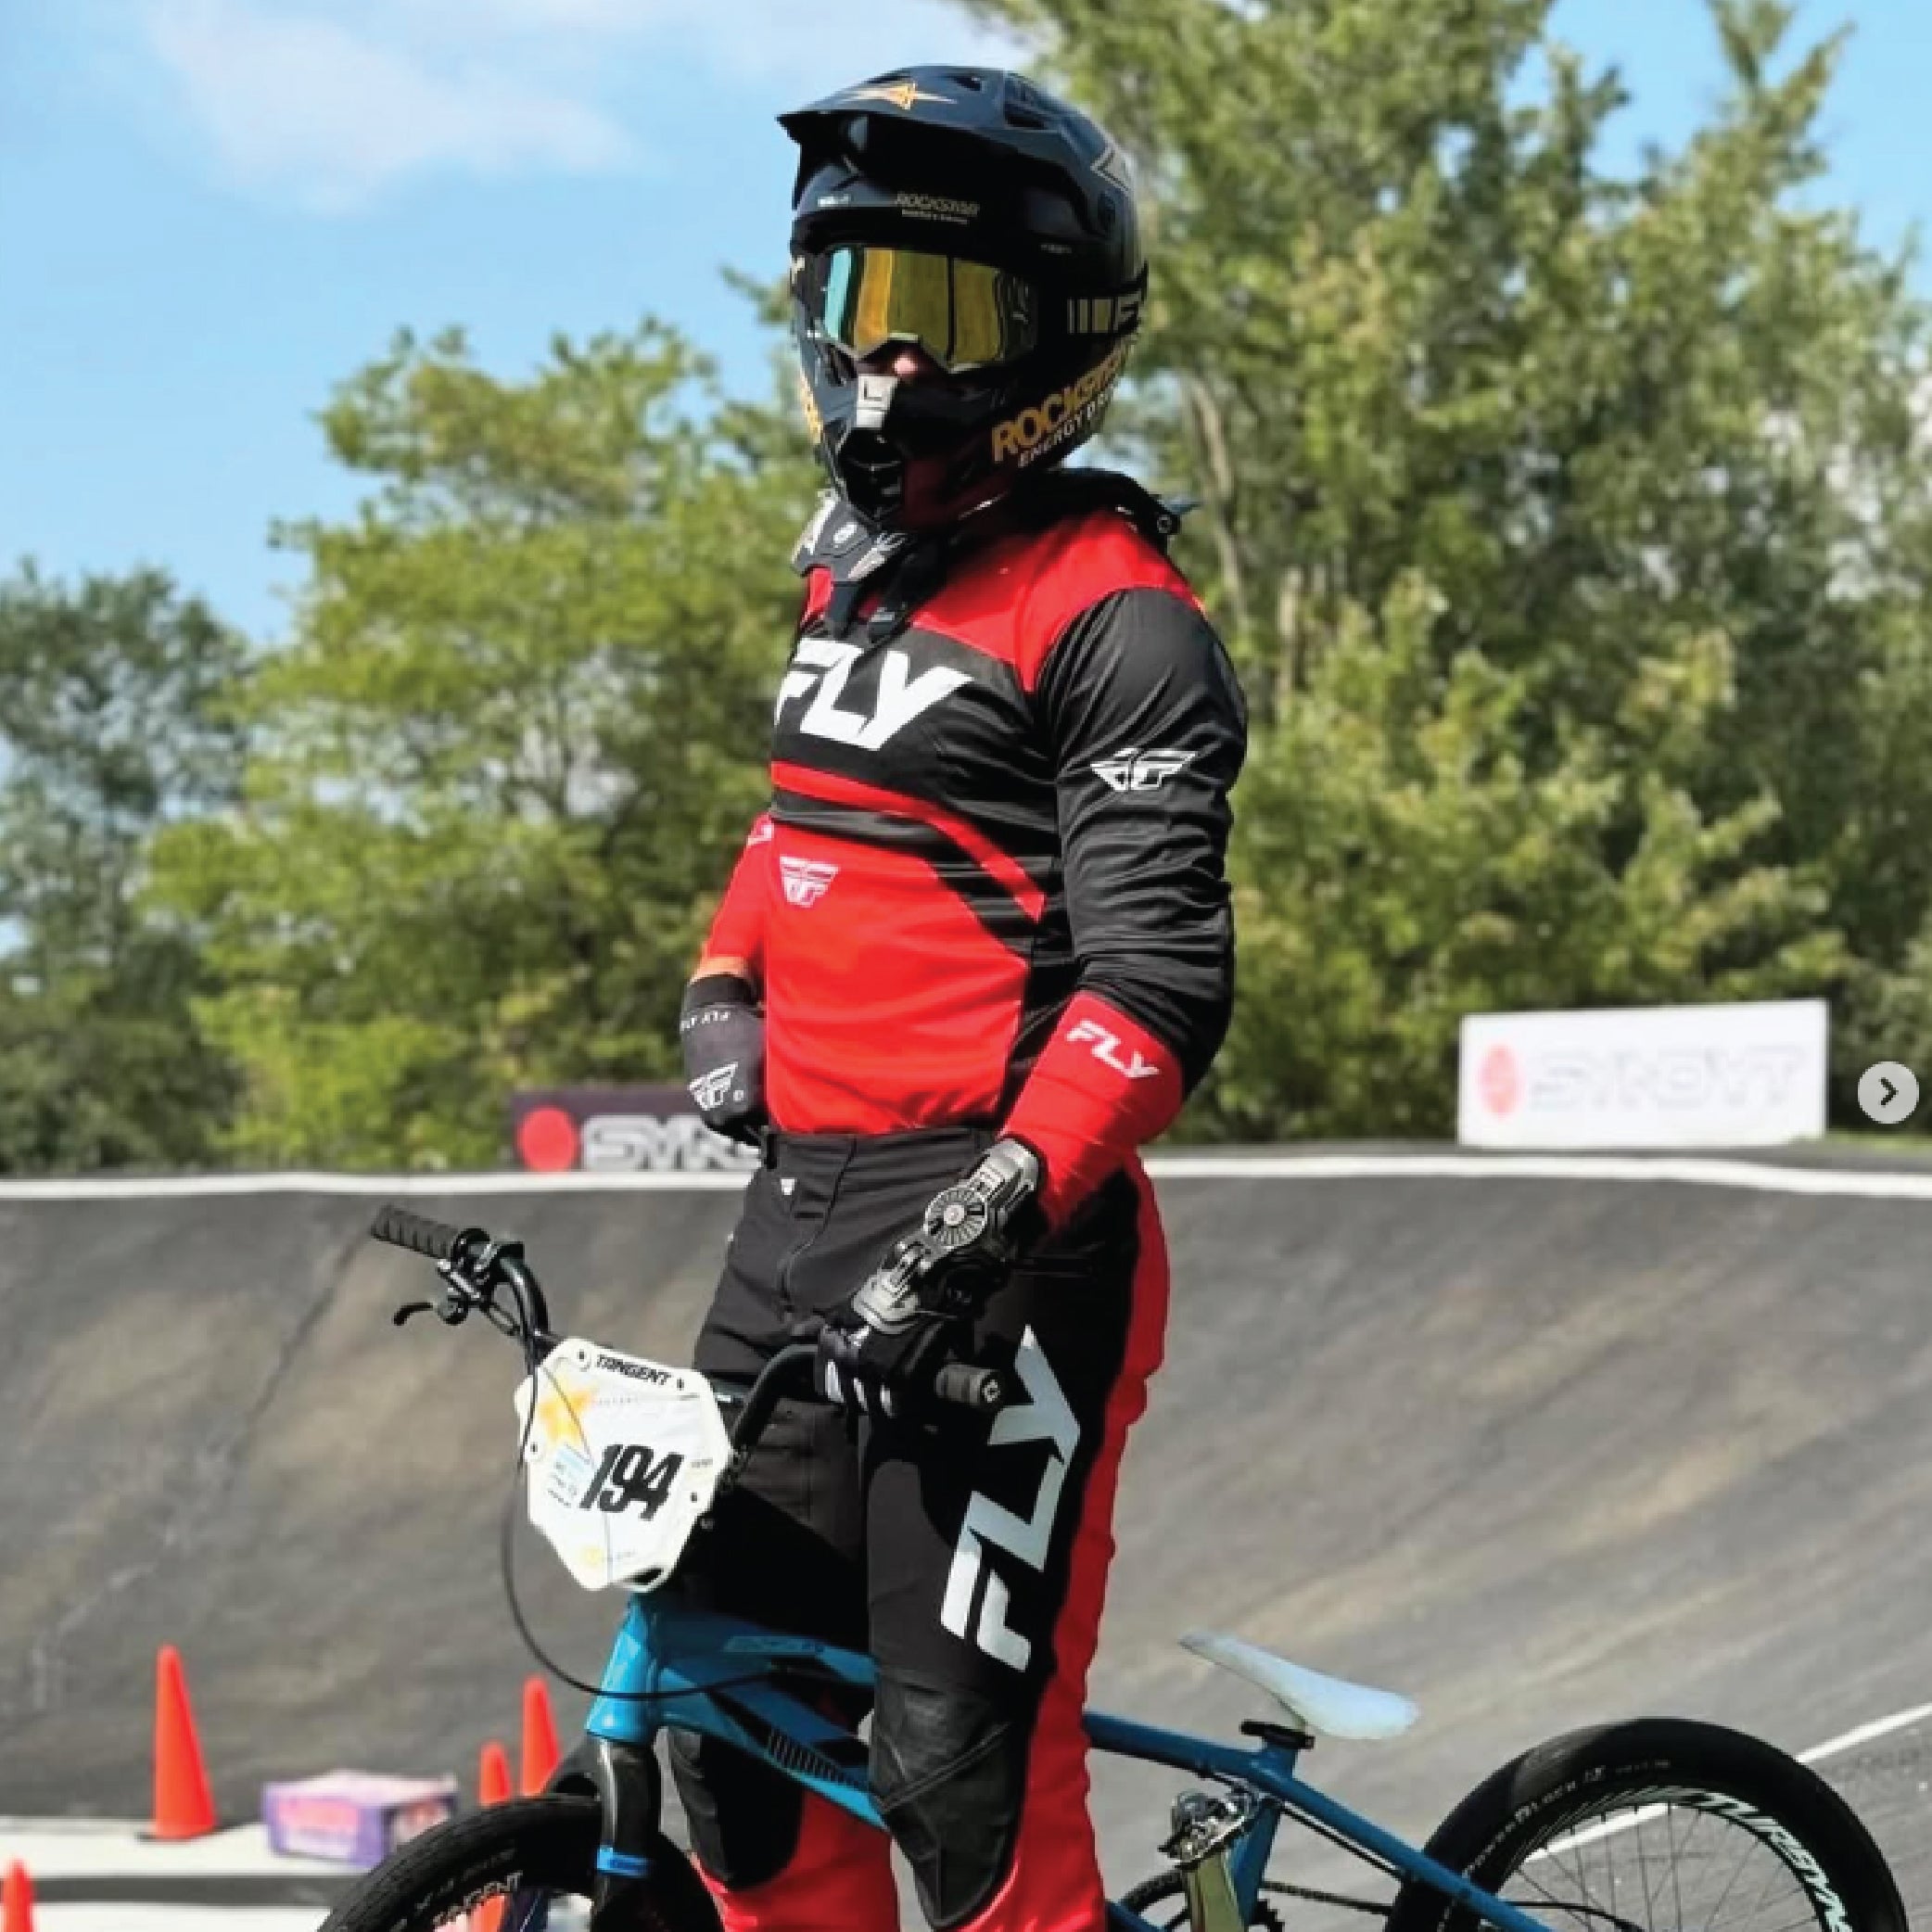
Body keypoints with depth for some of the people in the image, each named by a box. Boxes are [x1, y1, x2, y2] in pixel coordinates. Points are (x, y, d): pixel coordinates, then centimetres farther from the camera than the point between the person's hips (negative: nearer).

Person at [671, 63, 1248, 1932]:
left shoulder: (1110, 619, -9)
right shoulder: (849, 562, 17)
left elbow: (1160, 978, -18)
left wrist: (998, 1208, -30)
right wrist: (726, 987, 15)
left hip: (994, 1238, -8)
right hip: (797, 1203, 8)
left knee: (963, 1776, -11)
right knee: (732, 1746, 7)